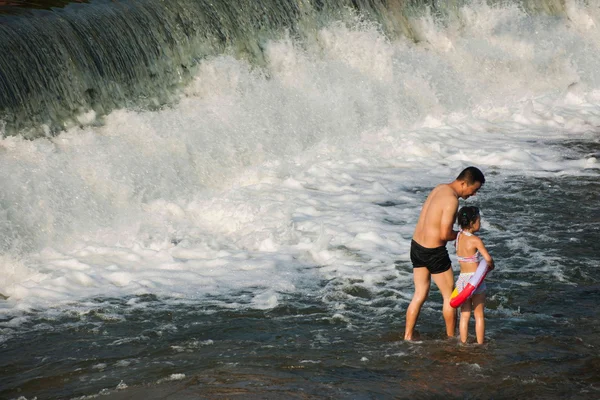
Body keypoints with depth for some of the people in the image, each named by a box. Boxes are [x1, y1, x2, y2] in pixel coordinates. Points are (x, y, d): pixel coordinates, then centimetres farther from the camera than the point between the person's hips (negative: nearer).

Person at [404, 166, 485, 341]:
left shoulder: (440, 189, 7)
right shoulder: (451, 200, -22)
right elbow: (445, 234, -24)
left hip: (416, 246, 9)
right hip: (434, 252, -9)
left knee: (420, 294, 16)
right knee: (450, 296, 9)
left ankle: (408, 336, 18)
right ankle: (451, 337, 20)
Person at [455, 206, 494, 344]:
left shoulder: (458, 237, 3)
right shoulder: (476, 240, -15)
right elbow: (488, 259, -21)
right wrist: (491, 265, 2)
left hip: (462, 279, 5)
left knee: (464, 315, 10)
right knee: (479, 315, 6)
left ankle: (463, 343, 12)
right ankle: (480, 344, 10)